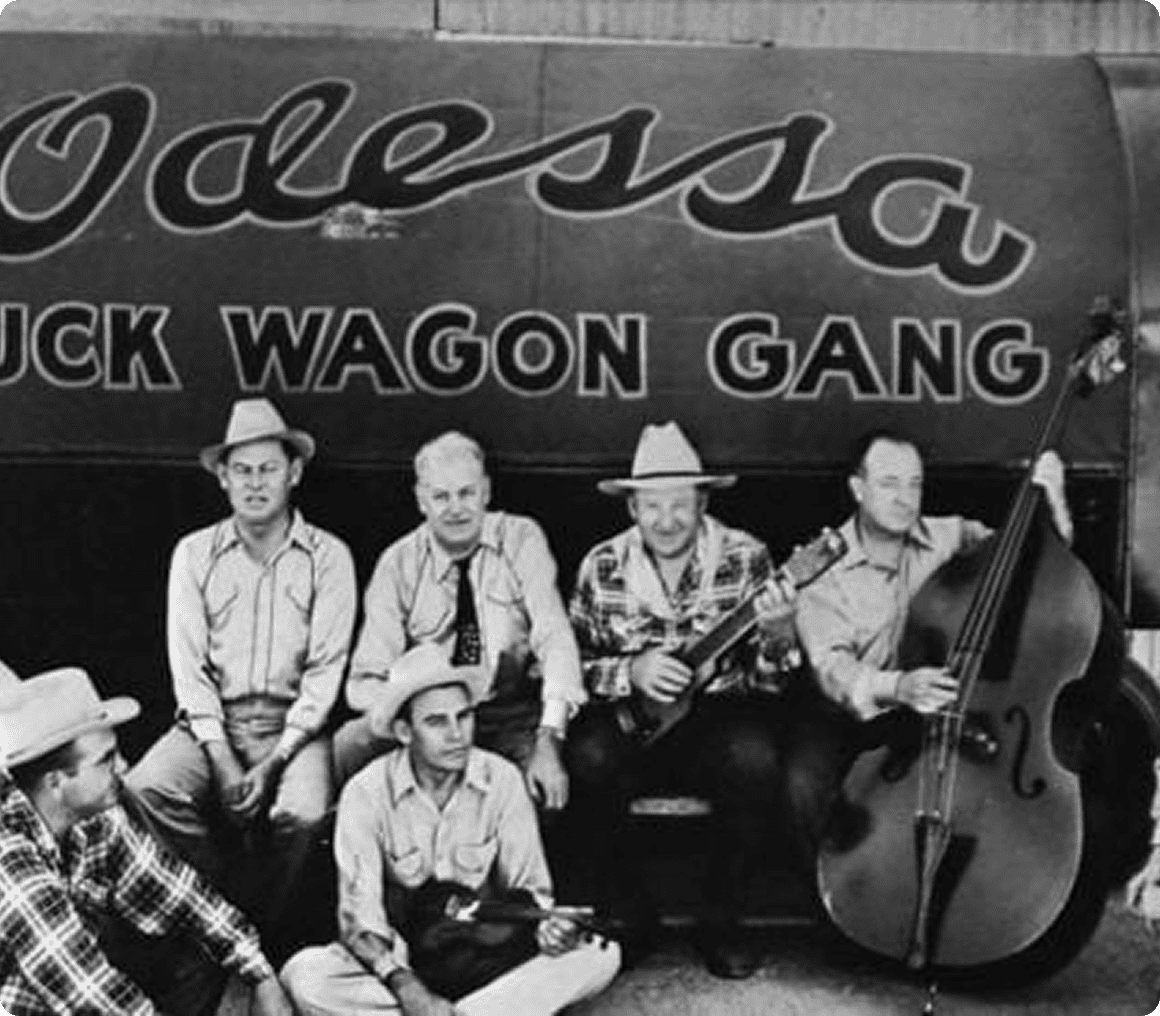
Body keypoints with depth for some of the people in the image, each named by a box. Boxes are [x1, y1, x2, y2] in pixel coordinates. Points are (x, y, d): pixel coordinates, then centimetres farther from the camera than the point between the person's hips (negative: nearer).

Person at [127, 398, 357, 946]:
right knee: (146, 789, -26)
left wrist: (274, 762, -14)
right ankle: (226, 908, -6)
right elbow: (189, 666, 1)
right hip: (211, 721, 2)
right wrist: (222, 761, -12)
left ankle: (260, 935, -5)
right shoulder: (194, 554, 7)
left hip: (294, 722, -2)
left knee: (302, 812, -31)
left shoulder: (327, 557, 2)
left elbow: (325, 672, -4)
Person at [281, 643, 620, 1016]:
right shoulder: (366, 793, -12)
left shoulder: (502, 779, -7)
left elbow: (528, 887, -2)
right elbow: (360, 918, -14)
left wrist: (547, 925, -26)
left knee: (600, 954, -23)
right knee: (303, 975, -30)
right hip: (401, 958, -1)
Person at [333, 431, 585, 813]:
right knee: (349, 745, -26)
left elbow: (554, 639, -14)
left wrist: (548, 741, -29)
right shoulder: (399, 564, -2)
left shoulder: (521, 540, -4)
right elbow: (367, 679, -5)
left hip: (512, 715, -1)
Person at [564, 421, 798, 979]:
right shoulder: (602, 567, -1)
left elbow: (765, 679, -2)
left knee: (754, 760, -32)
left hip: (720, 713, -1)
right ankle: (631, 916, -4)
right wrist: (631, 671, -18)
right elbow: (572, 663, 2)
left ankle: (721, 921, -8)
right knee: (586, 760, -30)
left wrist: (777, 638, -25)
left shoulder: (746, 558, -3)